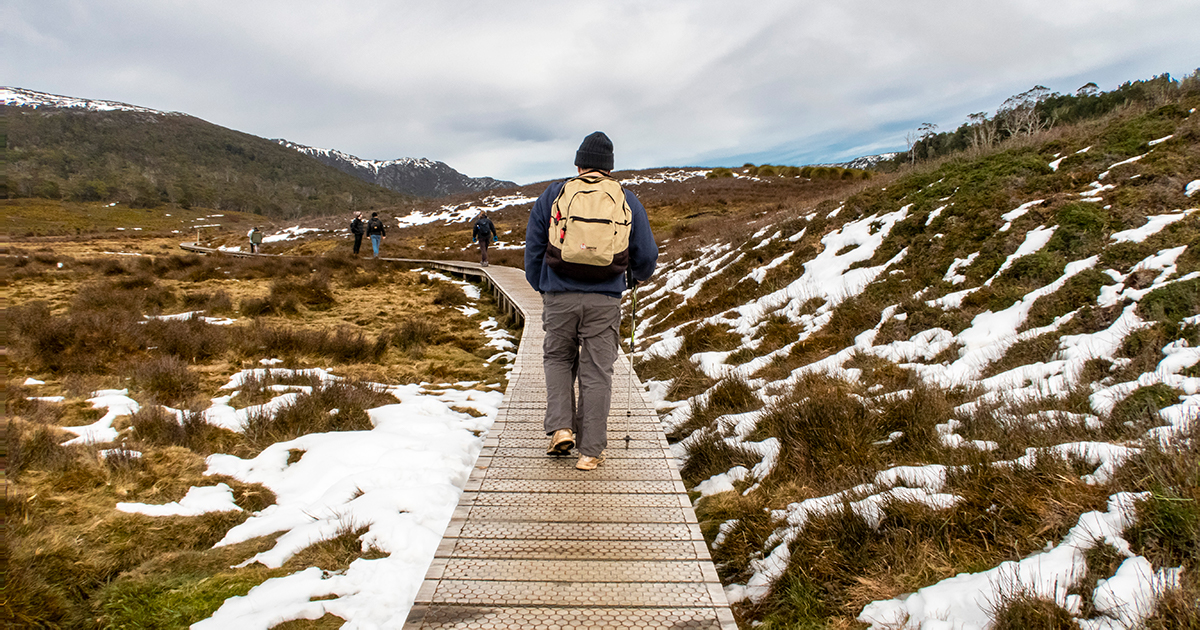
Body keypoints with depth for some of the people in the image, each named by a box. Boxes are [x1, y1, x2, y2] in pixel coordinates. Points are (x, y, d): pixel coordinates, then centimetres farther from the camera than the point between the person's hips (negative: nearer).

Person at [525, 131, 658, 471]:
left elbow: (534, 246, 11)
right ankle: (590, 450, 10)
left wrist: (539, 286, 25)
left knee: (558, 358, 21)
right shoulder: (627, 201, 7)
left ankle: (561, 427, 8)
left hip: (559, 296, 0)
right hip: (605, 299, 0)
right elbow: (646, 254, 10)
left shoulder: (552, 195, 6)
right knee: (596, 372, 6)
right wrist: (641, 275, 32)